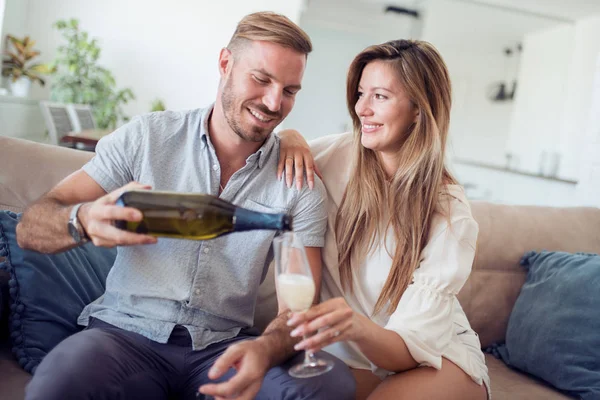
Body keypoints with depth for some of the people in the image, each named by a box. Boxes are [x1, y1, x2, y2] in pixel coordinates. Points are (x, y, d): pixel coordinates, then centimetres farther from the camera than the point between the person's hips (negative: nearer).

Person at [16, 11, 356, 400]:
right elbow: (30, 228, -3)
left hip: (223, 346, 2)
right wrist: (84, 221, -28)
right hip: (126, 331, -1)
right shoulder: (146, 137, -1)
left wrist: (265, 349, -29)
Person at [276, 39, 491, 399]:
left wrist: (358, 326, -44)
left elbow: (413, 344, -21)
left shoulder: (451, 214, -16)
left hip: (438, 358, -1)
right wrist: (290, 137, -13)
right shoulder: (343, 154, -7)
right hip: (356, 357, 2)